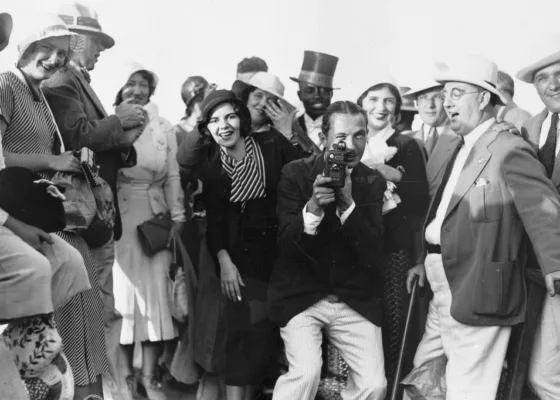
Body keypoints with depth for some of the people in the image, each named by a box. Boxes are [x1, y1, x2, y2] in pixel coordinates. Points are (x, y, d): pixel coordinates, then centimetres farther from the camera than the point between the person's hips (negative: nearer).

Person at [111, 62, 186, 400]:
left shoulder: (164, 129, 8)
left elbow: (173, 176, 8)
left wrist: (178, 217, 3)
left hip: (155, 217, 3)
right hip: (119, 217, -3)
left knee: (156, 291, 1)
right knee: (124, 288, 0)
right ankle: (126, 371, 11)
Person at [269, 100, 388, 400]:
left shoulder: (374, 183, 0)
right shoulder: (295, 174, -6)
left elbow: (373, 255, -9)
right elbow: (286, 245, -10)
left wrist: (348, 203, -23)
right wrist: (313, 207, -29)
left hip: (356, 300, 2)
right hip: (300, 296, -2)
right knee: (306, 373, -23)